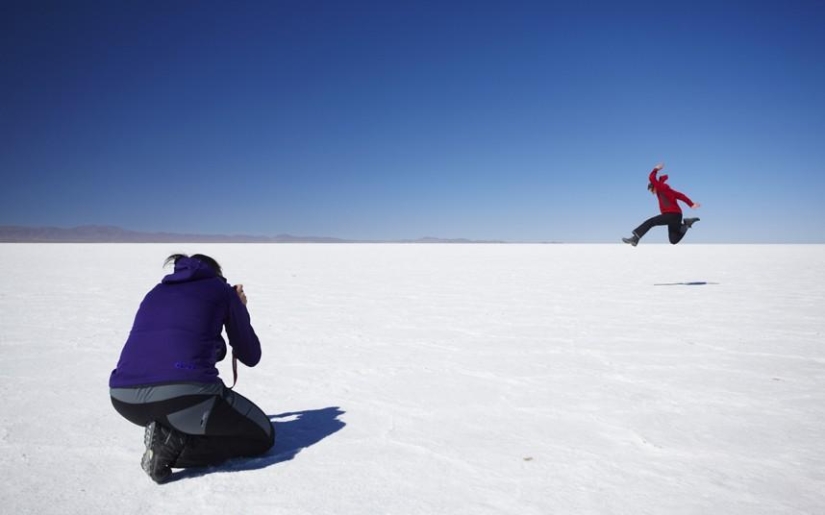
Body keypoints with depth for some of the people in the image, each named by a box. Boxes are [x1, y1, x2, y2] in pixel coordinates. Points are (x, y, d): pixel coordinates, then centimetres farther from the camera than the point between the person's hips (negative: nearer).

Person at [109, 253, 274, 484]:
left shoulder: (156, 292, 29)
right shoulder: (221, 290, 16)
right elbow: (250, 356, 21)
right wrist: (240, 311, 35)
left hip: (124, 398, 7)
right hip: (183, 394, -7)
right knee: (262, 436, 16)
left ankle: (168, 433, 9)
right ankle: (175, 443, -4)